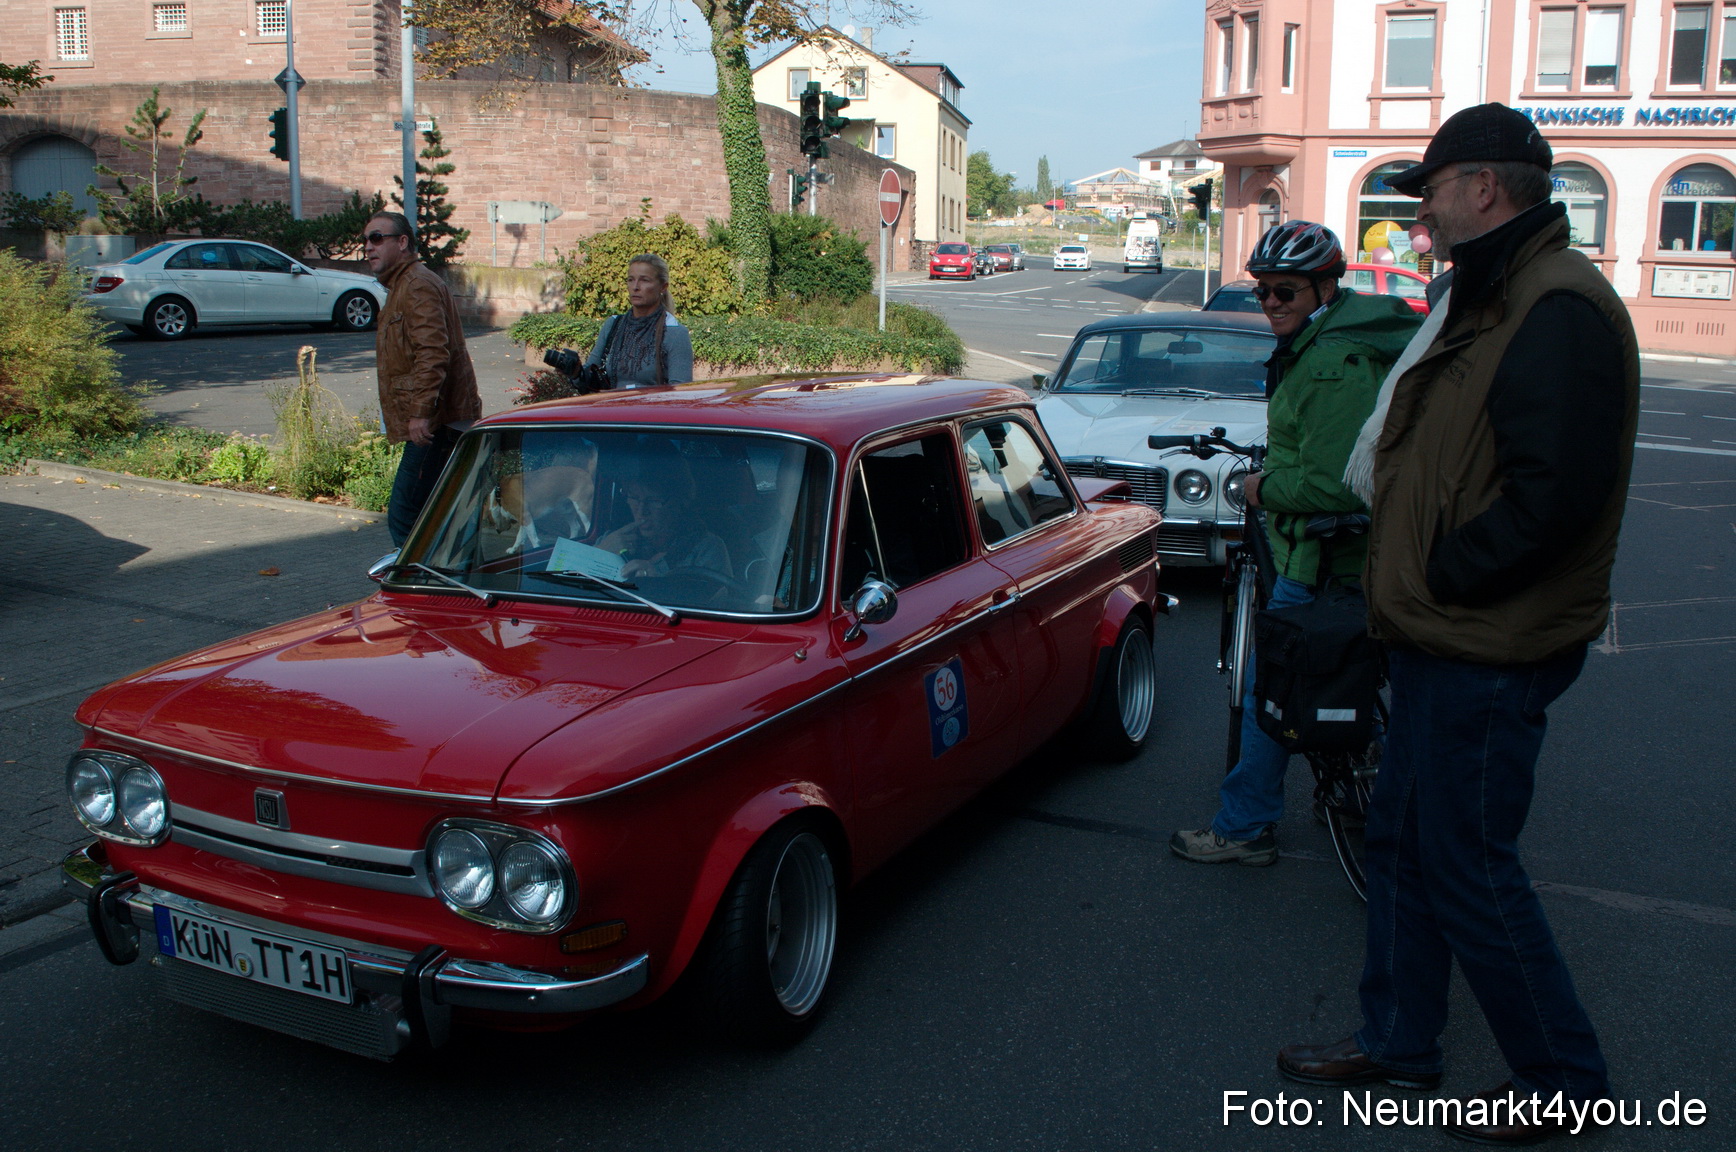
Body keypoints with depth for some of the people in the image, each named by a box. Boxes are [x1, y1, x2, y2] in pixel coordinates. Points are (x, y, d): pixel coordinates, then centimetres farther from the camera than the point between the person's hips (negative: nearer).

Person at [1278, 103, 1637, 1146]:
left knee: (1469, 867, 1)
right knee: (1403, 839, 18)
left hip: (1491, 652, -10)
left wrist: (1444, 575, -17)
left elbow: (1555, 493, -27)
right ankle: (1398, 1041, 33)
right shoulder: (1492, 298, 15)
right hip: (1445, 638, 10)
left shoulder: (1560, 308, -19)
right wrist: (1417, 574, 11)